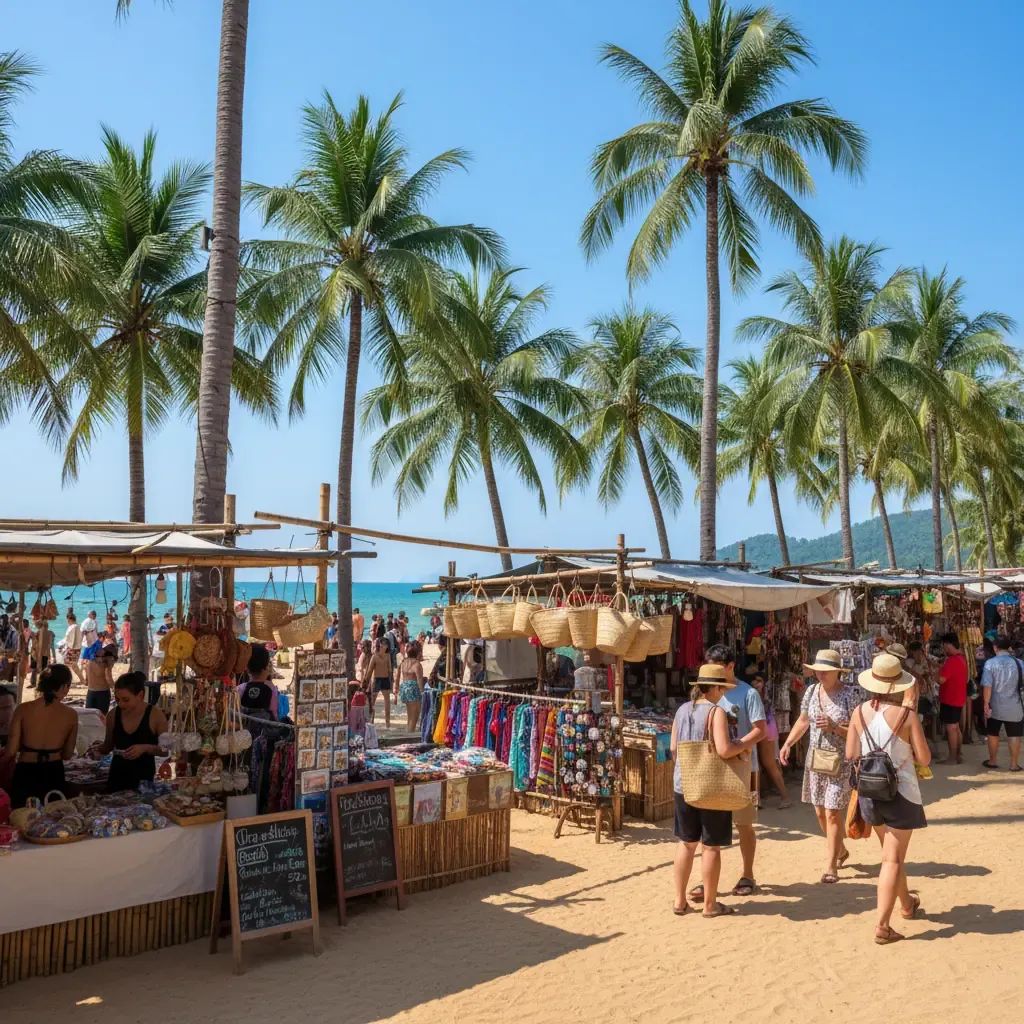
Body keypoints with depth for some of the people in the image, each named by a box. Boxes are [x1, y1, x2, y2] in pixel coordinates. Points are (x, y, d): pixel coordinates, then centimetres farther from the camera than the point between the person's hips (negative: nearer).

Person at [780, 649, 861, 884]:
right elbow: (803, 721, 16)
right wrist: (787, 744, 7)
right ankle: (841, 850, 37)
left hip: (840, 761, -6)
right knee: (820, 811, 13)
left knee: (833, 812, -6)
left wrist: (834, 727, -25)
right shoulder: (811, 691, 4)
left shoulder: (851, 693, -12)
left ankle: (831, 866, 4)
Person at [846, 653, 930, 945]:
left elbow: (850, 754, -2)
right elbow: (924, 758, -11)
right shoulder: (907, 715, -15)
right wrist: (911, 713, -2)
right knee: (893, 859, 2)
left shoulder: (860, 713, -5)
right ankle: (882, 926, -1)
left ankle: (906, 904, 45)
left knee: (892, 852, 24)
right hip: (900, 793, -5)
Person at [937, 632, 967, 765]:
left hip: (950, 700, -10)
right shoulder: (961, 658, 10)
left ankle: (952, 758, 1)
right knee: (956, 728, 16)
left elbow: (941, 679, -24)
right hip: (958, 698, 10)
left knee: (950, 728, -4)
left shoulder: (952, 660, -22)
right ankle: (959, 755, 22)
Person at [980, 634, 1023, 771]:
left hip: (995, 706, -1)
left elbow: (987, 686, -15)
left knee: (993, 734, 14)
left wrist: (986, 704, -9)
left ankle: (992, 761, 22)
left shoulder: (990, 663, -12)